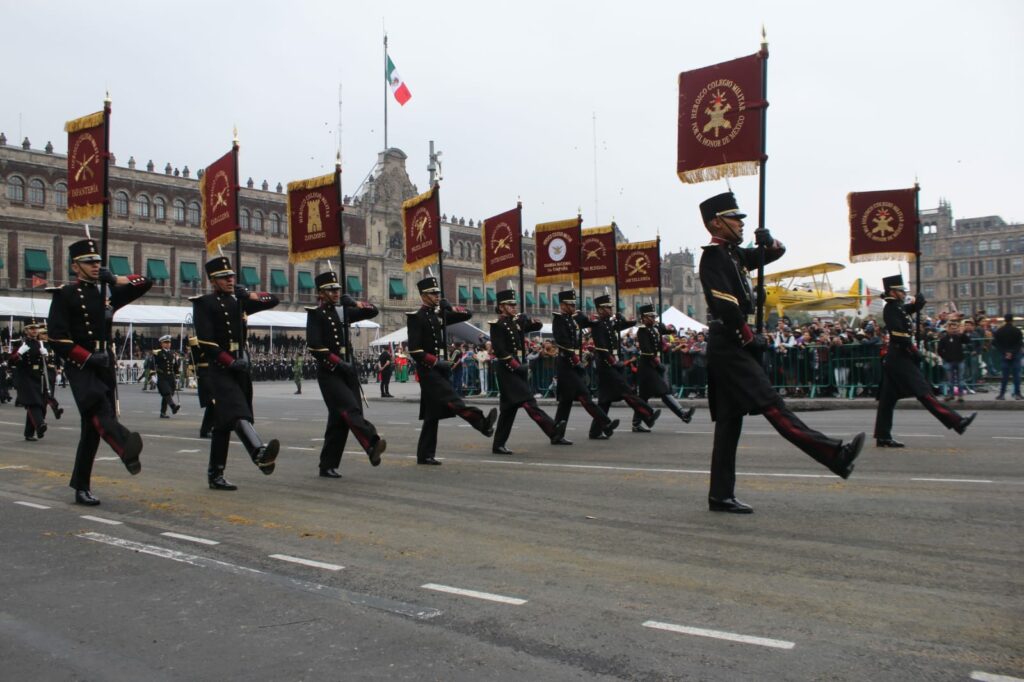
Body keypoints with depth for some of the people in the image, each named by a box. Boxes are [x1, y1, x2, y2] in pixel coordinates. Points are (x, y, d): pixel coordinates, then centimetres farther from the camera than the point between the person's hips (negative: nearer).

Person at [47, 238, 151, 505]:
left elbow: (145, 282, 19)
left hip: (105, 364, 5)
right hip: (79, 365, -5)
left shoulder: (107, 291, 14)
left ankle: (81, 486, 15)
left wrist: (116, 279, 6)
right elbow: (57, 338, -8)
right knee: (98, 405, -33)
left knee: (93, 426, 6)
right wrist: (88, 357, -14)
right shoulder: (65, 295, -1)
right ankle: (127, 448, -55)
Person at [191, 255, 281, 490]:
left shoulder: (238, 301, 16)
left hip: (241, 368, 7)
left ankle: (215, 475, 19)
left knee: (224, 423, 11)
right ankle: (259, 453, -50)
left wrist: (250, 295, 4)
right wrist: (230, 362, -17)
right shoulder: (204, 304, -1)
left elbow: (273, 300, 20)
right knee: (236, 411, -27)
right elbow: (205, 341, -11)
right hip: (220, 369, -6)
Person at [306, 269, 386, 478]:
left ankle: (328, 466, 13)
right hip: (329, 372, -7)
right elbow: (315, 348, -14)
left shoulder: (343, 311, 15)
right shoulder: (316, 314, -3)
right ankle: (373, 445, -40)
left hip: (346, 369, 7)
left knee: (340, 419, 6)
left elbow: (373, 312, 22)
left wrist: (355, 303, 7)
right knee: (350, 408, -24)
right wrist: (339, 364, -16)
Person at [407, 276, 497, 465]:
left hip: (439, 368, 8)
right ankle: (483, 424, -40)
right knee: (452, 400, -24)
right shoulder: (416, 317, -7)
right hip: (428, 369, -8)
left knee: (433, 414, 9)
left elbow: (467, 314, 19)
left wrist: (450, 307, 5)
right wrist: (435, 362, -17)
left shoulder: (440, 314, 13)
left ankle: (425, 455, 14)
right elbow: (414, 350, -15)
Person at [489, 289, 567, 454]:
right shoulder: (497, 325, -7)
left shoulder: (518, 321, 14)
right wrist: (516, 366, -18)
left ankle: (499, 445, 16)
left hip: (519, 369, 8)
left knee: (510, 408, 10)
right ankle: (553, 431, -28)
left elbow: (537, 326, 23)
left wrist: (535, 322, -1)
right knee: (528, 402, -17)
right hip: (508, 370, -8)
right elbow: (500, 351, -15)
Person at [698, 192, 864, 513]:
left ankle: (721, 495, 10)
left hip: (728, 348, 10)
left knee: (729, 420, 7)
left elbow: (776, 253, 29)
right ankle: (835, 455, -17)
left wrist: (769, 242, 6)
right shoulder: (713, 257, -9)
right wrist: (750, 339, -12)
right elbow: (727, 307, -20)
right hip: (729, 345, -10)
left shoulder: (734, 254, 19)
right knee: (771, 405, -14)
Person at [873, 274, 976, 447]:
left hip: (893, 360, 10)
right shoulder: (891, 309, -11)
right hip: (900, 359, -10)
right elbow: (899, 335, -20)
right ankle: (956, 422, -8)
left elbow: (920, 301, 27)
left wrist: (916, 299, 6)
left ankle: (883, 437, 8)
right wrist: (913, 351, -12)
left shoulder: (899, 308, 17)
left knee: (888, 398, 7)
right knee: (923, 392, -9)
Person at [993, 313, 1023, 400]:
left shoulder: (999, 331, -1)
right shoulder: (1017, 331, -7)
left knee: (1005, 375, 6)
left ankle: (1002, 394, 3)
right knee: (1016, 375, 3)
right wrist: (1012, 352, -9)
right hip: (1015, 356, -2)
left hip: (1004, 356, 2)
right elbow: (1019, 343, -11)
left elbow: (995, 343, -3)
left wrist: (1004, 352, -3)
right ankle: (1017, 394, 0)